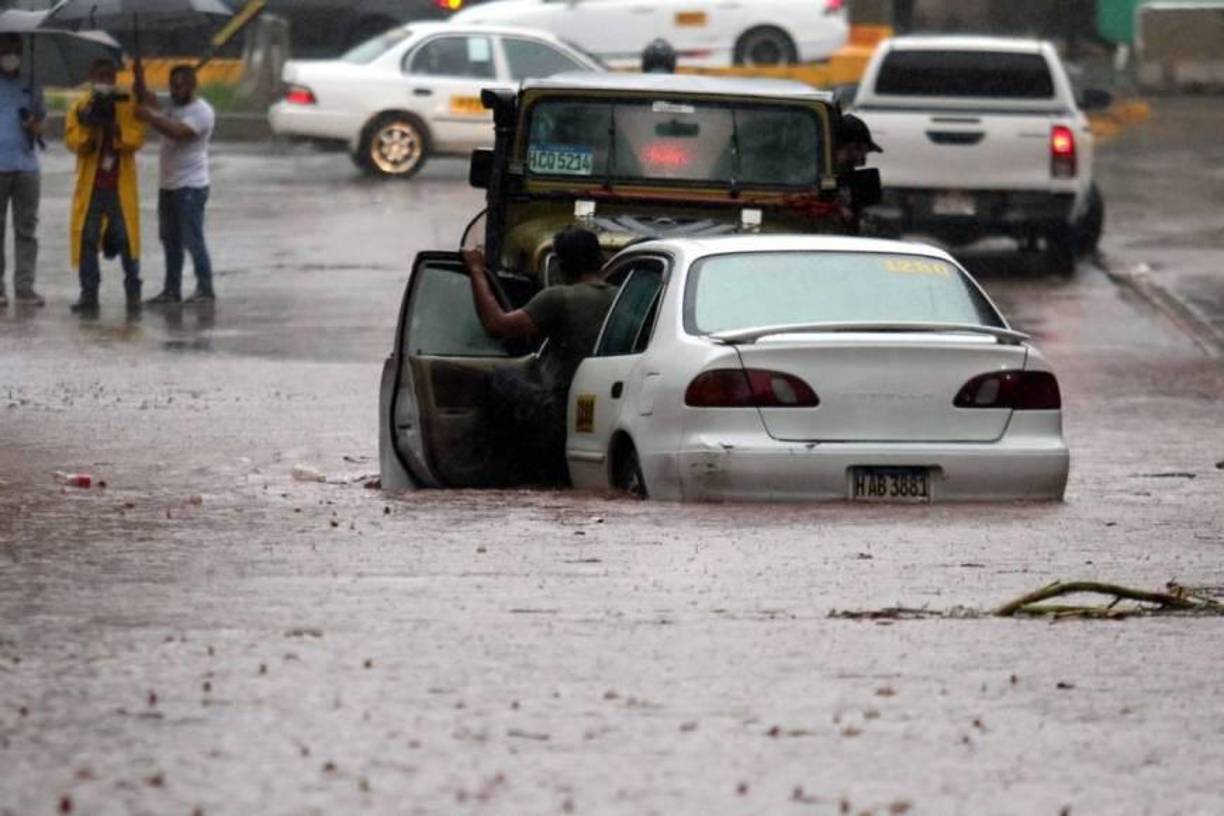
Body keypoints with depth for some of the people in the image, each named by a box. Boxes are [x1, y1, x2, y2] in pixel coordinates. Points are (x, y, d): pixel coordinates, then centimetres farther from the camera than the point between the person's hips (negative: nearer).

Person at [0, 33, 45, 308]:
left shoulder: (31, 85, 12)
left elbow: (41, 118, 18)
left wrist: (35, 126, -5)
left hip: (26, 165, 3)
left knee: (27, 229, 2)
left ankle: (24, 287, 4)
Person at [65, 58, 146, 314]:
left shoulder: (129, 106, 1)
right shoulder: (80, 108, 3)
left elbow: (136, 139, -10)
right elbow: (73, 141, -7)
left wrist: (113, 129, -23)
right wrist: (88, 126, -24)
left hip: (121, 185, -1)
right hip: (90, 185, 1)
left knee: (126, 236, -4)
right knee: (86, 238, -2)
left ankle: (133, 291, 9)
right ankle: (89, 294, 4)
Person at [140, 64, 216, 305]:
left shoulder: (201, 111, -12)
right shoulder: (174, 107, 17)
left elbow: (177, 131, -27)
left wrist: (151, 116, -32)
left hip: (191, 186, -9)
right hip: (168, 185, 9)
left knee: (193, 240, -7)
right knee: (170, 240, 11)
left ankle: (205, 290, -3)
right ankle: (171, 290, 16)